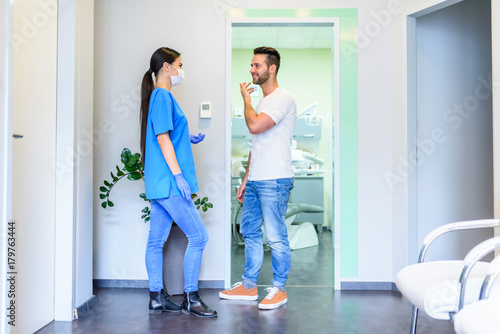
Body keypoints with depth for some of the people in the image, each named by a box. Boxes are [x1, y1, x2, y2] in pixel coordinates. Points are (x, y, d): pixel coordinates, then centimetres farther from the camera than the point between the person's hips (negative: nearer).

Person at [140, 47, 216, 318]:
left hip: (159, 183, 10)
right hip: (168, 182, -10)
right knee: (198, 236, -4)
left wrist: (189, 139, 15)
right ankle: (190, 298, 5)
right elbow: (162, 138, -18)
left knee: (156, 240, 11)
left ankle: (156, 299, 19)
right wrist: (179, 176, -19)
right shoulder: (162, 96, -11)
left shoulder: (159, 96, 19)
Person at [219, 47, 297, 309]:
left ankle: (279, 290, 13)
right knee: (249, 232, 15)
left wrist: (245, 98, -7)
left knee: (276, 237, -1)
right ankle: (248, 286, 27)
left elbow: (254, 126, -25)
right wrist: (246, 179, 19)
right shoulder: (263, 101, 19)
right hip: (255, 180, 10)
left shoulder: (283, 99, -10)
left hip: (274, 181, -10)